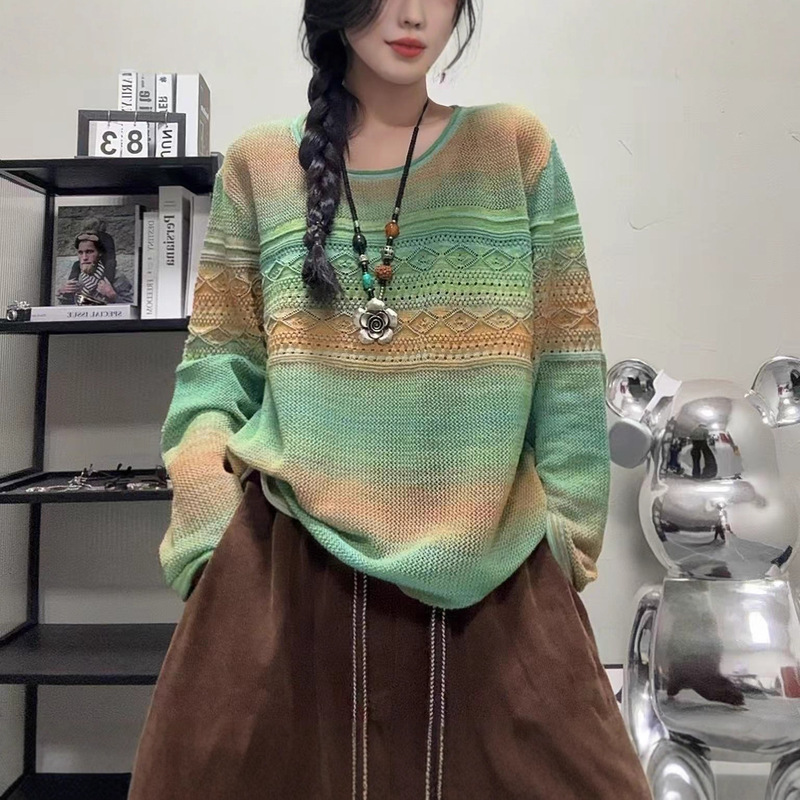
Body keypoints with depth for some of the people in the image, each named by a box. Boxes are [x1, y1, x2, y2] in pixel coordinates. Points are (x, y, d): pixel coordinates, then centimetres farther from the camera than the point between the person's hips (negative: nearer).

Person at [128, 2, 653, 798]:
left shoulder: (517, 149, 7)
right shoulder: (257, 166, 8)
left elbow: (567, 366, 4)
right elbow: (219, 365, 6)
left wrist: (565, 538, 1)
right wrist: (213, 537, -5)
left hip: (492, 569, 1)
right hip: (287, 562, 1)